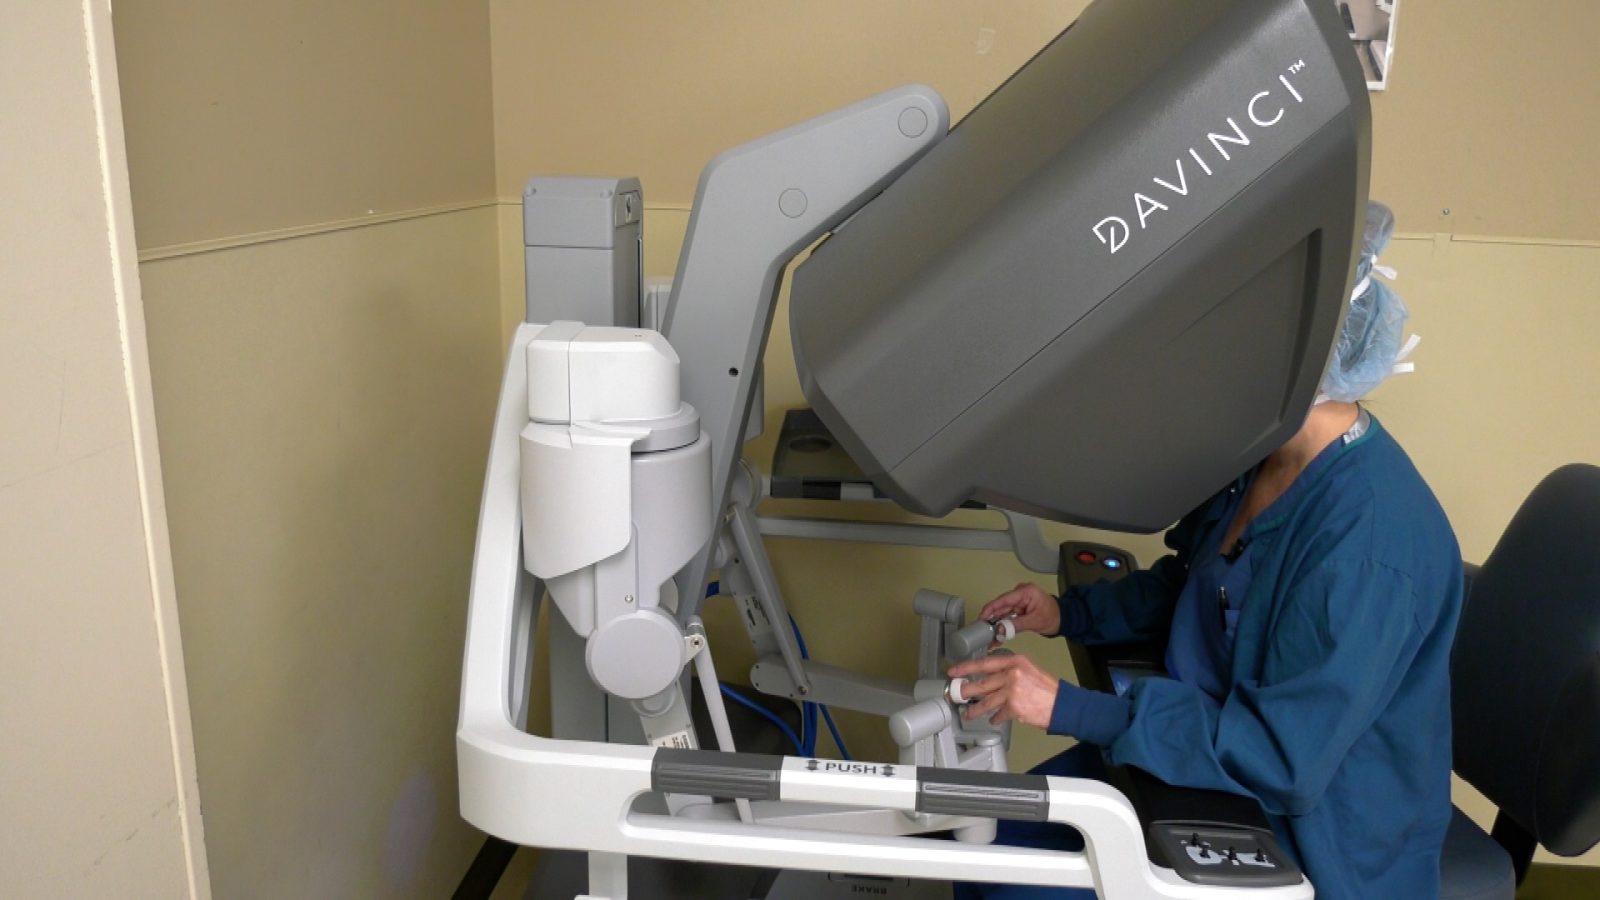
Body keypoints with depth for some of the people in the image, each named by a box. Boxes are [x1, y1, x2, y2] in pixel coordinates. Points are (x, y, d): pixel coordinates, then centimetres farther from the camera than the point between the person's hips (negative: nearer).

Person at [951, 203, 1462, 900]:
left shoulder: (1368, 545, -32)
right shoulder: (1267, 457, -4)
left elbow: (1282, 757, -30)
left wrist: (1069, 708, -32)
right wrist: (1072, 614, 0)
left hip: (1302, 835, -8)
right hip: (1218, 743, 8)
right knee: (992, 839, 4)